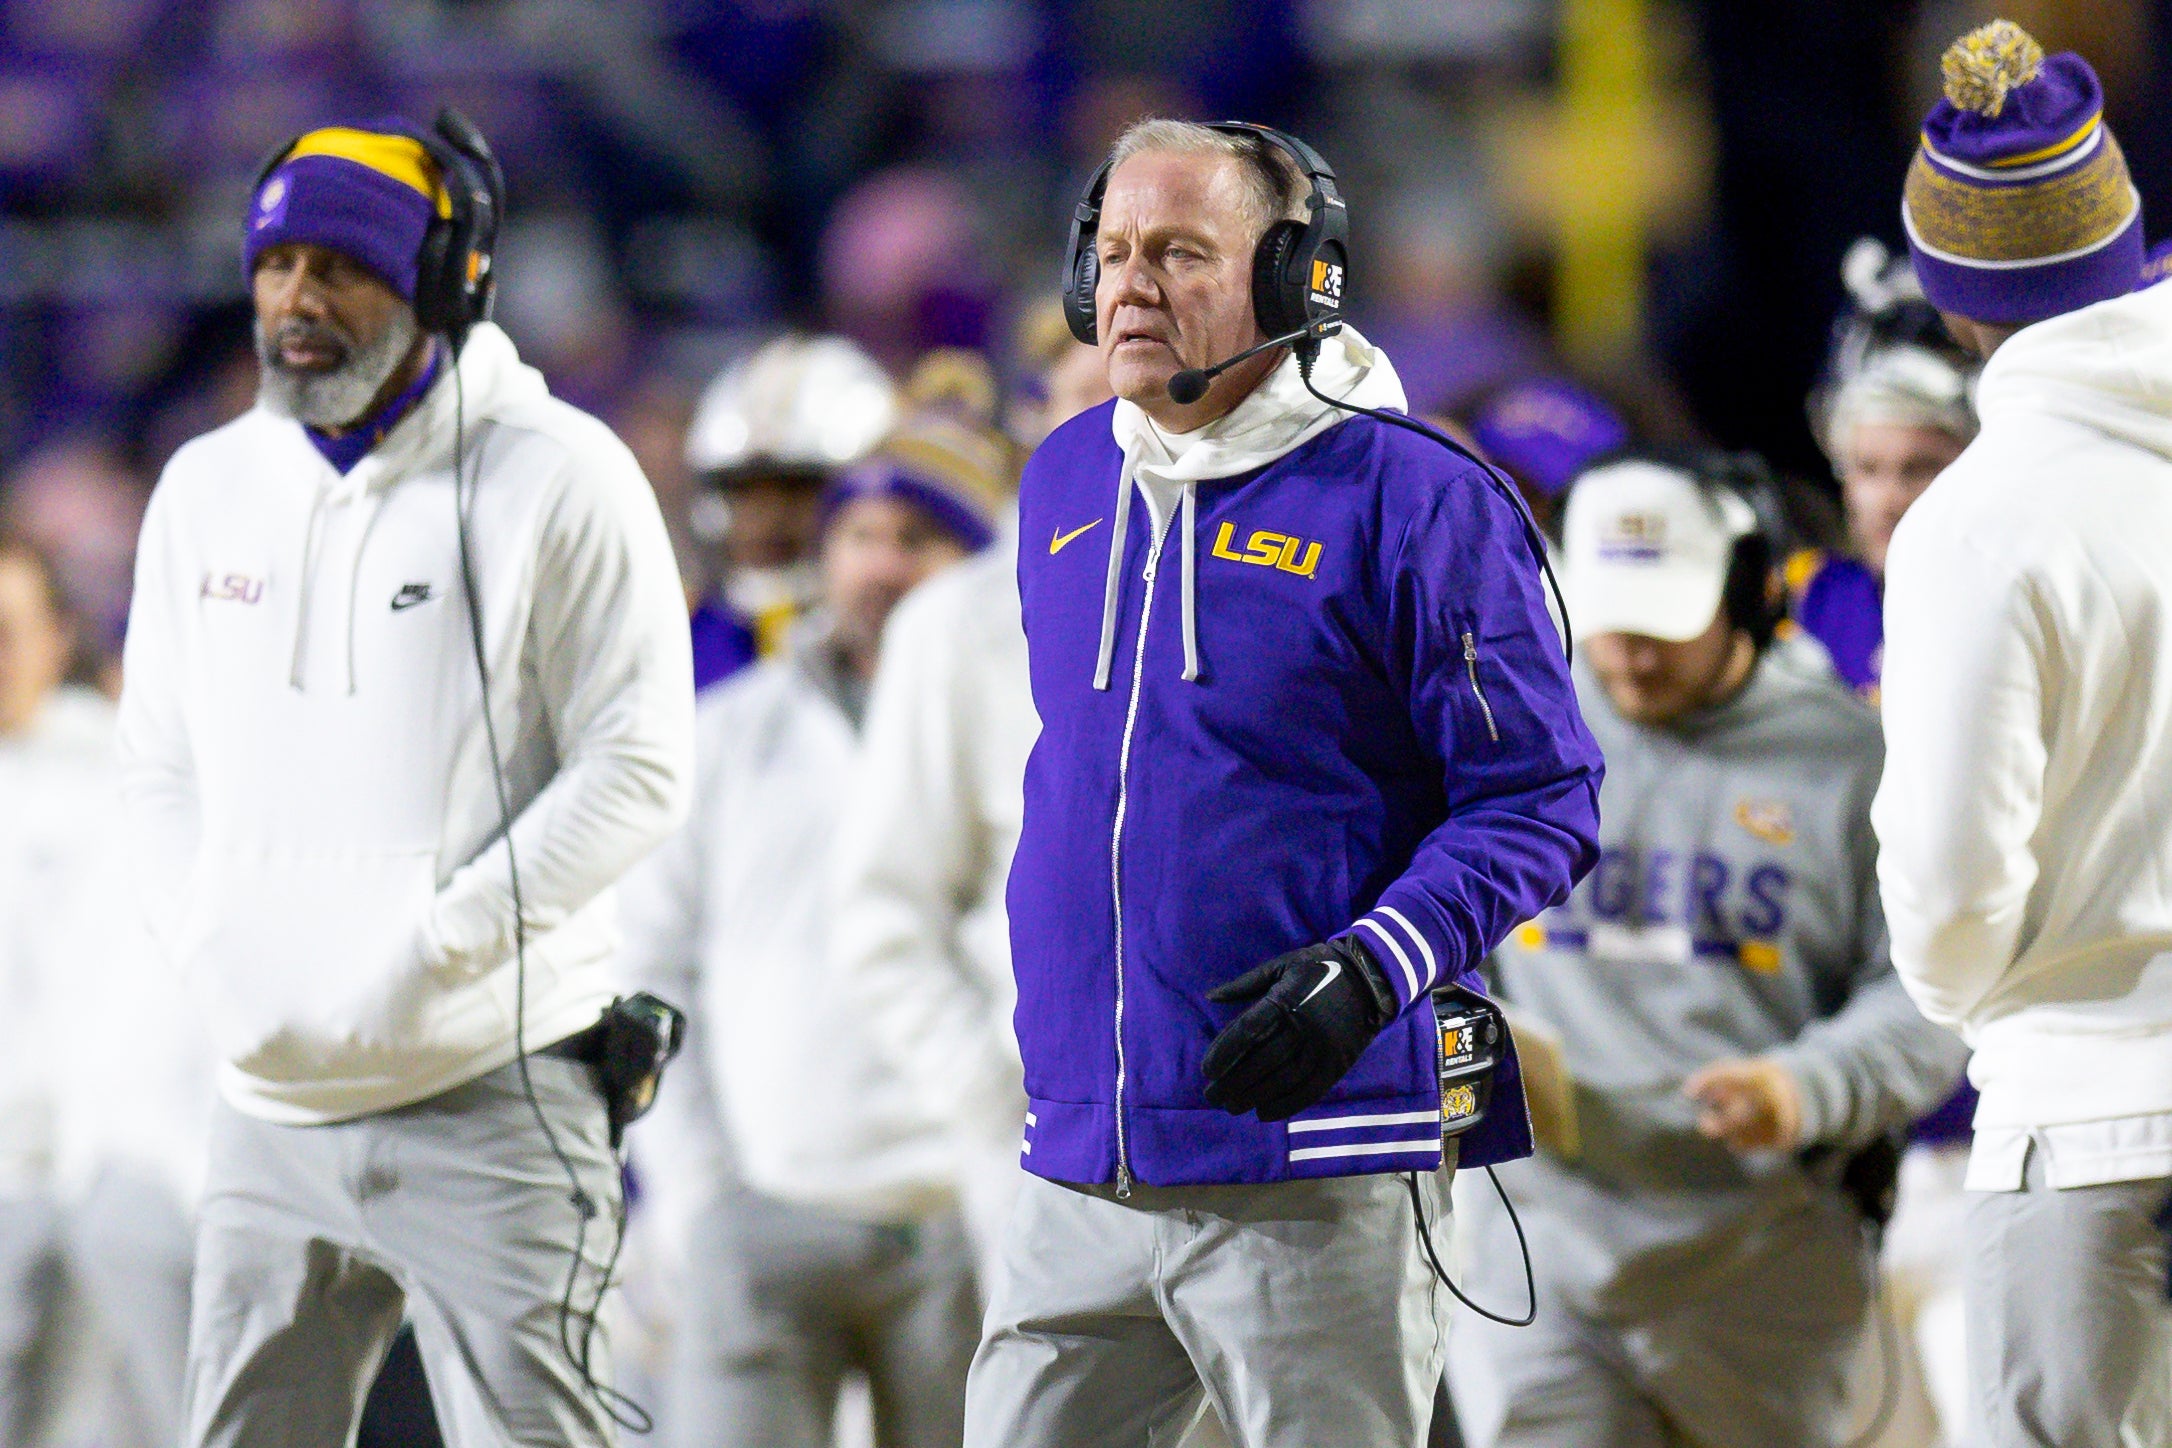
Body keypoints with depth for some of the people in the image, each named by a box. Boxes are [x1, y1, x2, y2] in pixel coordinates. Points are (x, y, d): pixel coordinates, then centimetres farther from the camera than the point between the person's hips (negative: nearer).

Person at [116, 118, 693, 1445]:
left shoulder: (557, 479, -4)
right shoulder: (209, 488, 12)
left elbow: (637, 772, -8)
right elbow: (164, 768, 16)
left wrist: (426, 959, -15)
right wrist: (224, 964, -2)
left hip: (489, 1096, -5)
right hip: (272, 1102, 5)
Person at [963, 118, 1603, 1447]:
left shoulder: (1411, 503, -6)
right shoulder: (1065, 486, 14)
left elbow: (1540, 802, -7)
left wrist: (1373, 970, -21)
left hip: (1316, 1186, -6)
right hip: (1082, 1174, 6)